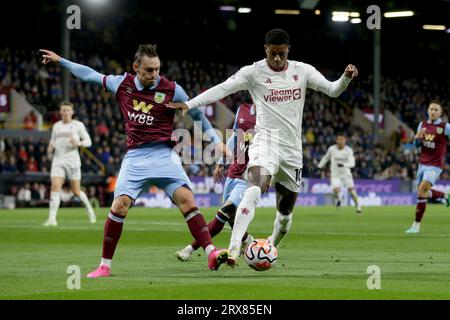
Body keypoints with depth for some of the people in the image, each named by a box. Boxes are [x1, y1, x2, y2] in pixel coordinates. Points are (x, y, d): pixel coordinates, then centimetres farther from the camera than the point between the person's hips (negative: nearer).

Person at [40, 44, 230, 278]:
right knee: (119, 205, -12)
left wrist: (216, 140, 6)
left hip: (164, 155, -1)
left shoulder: (171, 90, -3)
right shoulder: (122, 84, 4)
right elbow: (92, 75, 20)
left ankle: (211, 254, -19)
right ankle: (105, 265, 0)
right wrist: (61, 61, 25)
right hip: (136, 157, 1)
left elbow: (196, 114, 10)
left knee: (186, 199, -18)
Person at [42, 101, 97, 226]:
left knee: (76, 191, 2)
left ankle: (89, 208, 31)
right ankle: (52, 219, -18)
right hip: (58, 160, 2)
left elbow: (88, 141, 2)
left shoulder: (78, 125, 3)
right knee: (55, 187, -14)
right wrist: (50, 148, 2)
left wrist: (78, 143, -19)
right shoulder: (56, 126, 14)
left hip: (72, 160, -2)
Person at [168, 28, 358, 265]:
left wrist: (346, 78, -16)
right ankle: (234, 248, -40)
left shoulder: (302, 71, 6)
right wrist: (189, 104, -26)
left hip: (292, 148, 5)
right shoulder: (254, 72, -6)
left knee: (285, 212, 13)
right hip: (265, 142, -5)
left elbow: (332, 90, 5)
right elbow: (222, 89, -14)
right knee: (255, 189, -32)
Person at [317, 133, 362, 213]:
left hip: (346, 173, 0)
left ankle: (357, 206, 13)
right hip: (335, 174, 0)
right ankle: (337, 199, 16)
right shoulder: (332, 149, -8)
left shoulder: (349, 150, -14)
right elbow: (326, 157, 12)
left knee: (351, 189, -9)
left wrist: (343, 165, -40)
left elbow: (352, 163, -23)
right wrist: (319, 166, 14)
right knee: (336, 190, -19)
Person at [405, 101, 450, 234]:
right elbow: (417, 144, 12)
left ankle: (416, 225, -9)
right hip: (422, 163, 6)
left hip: (435, 165, -6)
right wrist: (417, 137, -10)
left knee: (422, 190, -18)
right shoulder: (422, 125, 6)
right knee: (422, 192, 13)